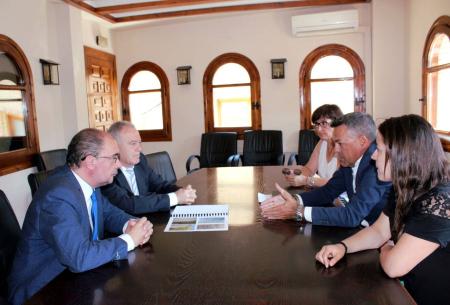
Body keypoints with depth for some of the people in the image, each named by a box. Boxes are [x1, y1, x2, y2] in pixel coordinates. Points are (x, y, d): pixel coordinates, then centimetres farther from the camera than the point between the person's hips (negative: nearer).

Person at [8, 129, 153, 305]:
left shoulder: (87, 182, -4)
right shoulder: (58, 196, -28)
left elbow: (108, 212, 10)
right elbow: (79, 258, -33)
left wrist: (129, 224, -11)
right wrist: (129, 240, -21)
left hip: (74, 275, 7)